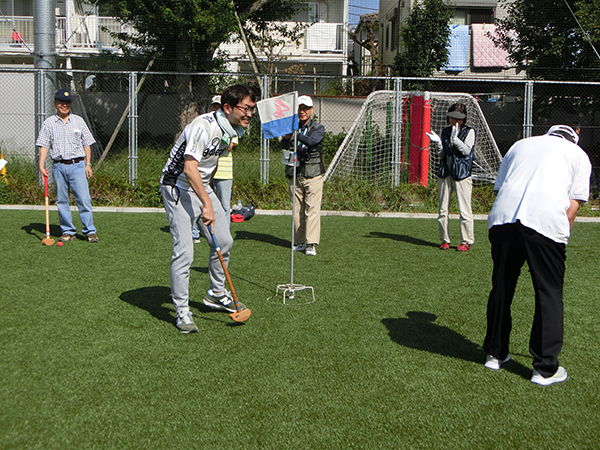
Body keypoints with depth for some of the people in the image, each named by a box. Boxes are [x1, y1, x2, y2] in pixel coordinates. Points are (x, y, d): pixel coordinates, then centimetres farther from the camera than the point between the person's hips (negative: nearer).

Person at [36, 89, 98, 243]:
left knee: (84, 199, -8)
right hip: (58, 166, 1)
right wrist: (41, 165, -8)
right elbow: (44, 145, 3)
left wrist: (88, 164, 2)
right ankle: (68, 231, 15)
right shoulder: (48, 123, 7)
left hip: (77, 165, -1)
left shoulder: (78, 121, 9)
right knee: (62, 200, 5)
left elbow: (86, 143, 9)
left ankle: (90, 231, -3)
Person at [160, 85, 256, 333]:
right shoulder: (204, 126, -26)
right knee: (184, 251, -15)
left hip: (202, 186, 9)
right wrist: (207, 204, -34)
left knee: (224, 241, 8)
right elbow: (190, 168, -32)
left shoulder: (232, 129, 2)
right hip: (177, 188, -8)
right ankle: (182, 312, -3)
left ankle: (216, 294, 28)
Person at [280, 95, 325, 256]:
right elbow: (283, 145, -5)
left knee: (312, 209, -10)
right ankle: (300, 242, 15)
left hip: (313, 176, -3)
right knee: (297, 210, 5)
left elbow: (311, 141, -18)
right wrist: (287, 135, -26)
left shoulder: (318, 128, 4)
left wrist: (295, 132, -32)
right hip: (295, 175, 3)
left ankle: (311, 244, -11)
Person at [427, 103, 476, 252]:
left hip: (462, 174, -4)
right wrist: (437, 143, -9)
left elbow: (467, 150, -9)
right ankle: (445, 240, 16)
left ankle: (466, 241, 4)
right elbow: (442, 155, 9)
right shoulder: (445, 132, 14)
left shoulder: (469, 132, 4)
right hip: (445, 173, 4)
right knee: (443, 209, 6)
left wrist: (455, 138, -19)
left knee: (464, 210, -6)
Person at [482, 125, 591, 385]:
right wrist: (562, 235, 15)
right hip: (546, 222, -3)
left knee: (501, 288, 15)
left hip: (502, 217, 4)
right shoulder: (578, 154, 22)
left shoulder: (520, 145, 31)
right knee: (549, 294, 5)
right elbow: (572, 206, 10)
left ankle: (495, 353, 27)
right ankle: (545, 368, 9)